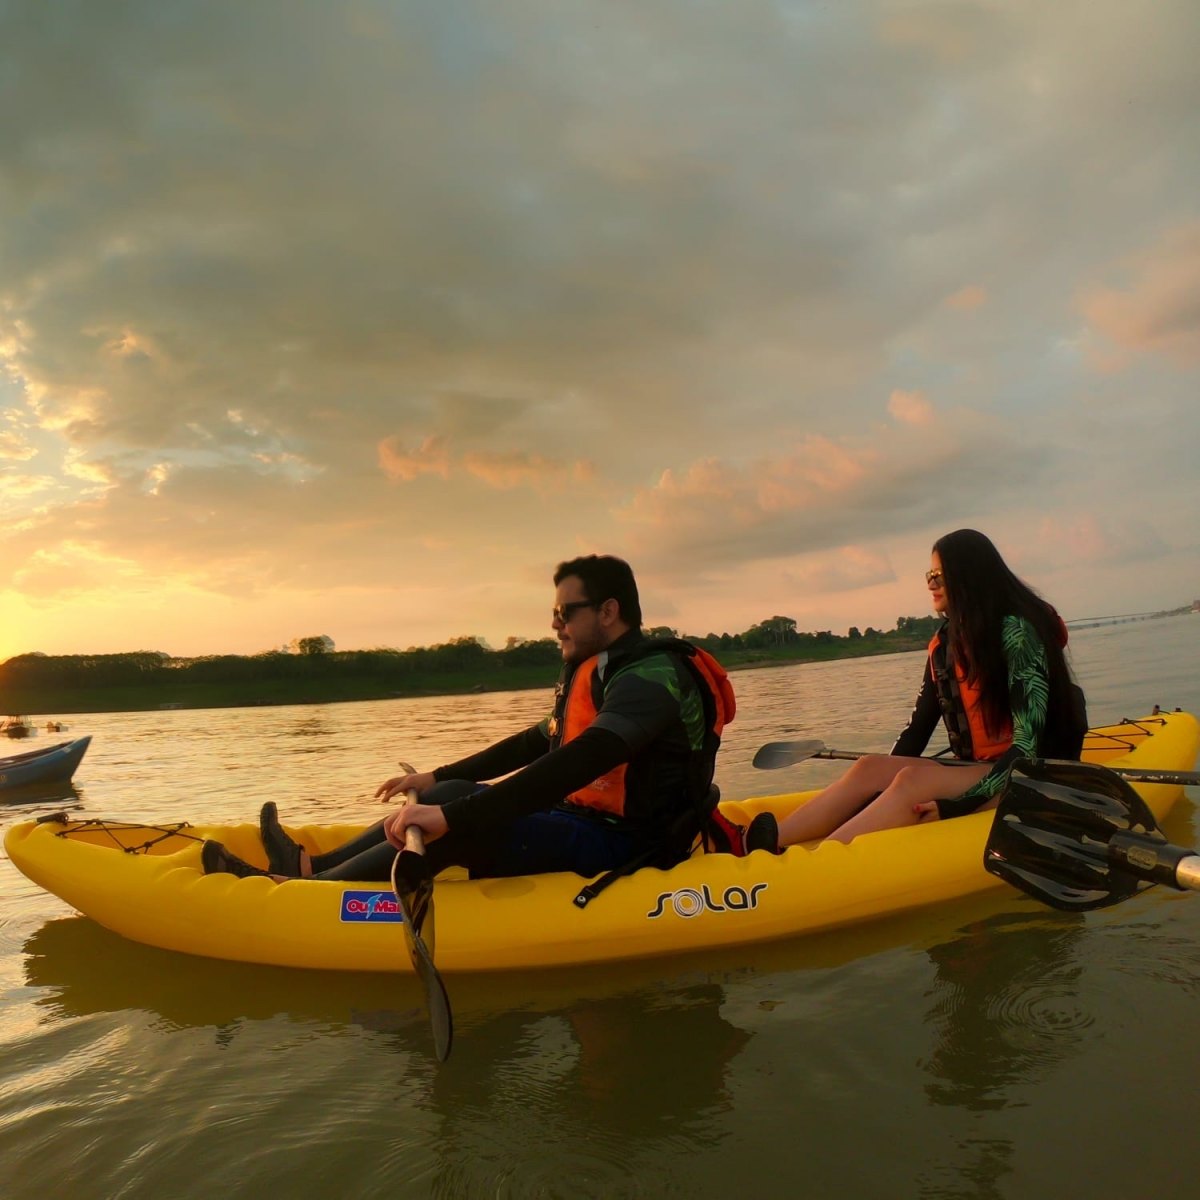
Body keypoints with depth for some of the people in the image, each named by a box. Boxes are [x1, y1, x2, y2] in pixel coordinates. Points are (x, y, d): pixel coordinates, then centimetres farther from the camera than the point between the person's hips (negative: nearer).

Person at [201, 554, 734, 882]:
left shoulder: (652, 675, -19)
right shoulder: (595, 673, 14)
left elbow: (581, 761, -34)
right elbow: (536, 743, 23)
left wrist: (453, 818, -39)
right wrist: (437, 779, 22)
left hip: (618, 845, -10)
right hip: (581, 818, 10)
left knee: (463, 825, -23)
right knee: (453, 797, 8)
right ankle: (312, 866, 13)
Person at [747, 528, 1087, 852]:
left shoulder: (1015, 631, -12)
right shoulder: (945, 642, 10)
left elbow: (1028, 743, -19)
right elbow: (918, 727, 7)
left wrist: (959, 805, -28)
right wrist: (886, 779, -7)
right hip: (972, 769, 6)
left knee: (914, 781, -31)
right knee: (871, 769, -18)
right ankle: (765, 844, -35)